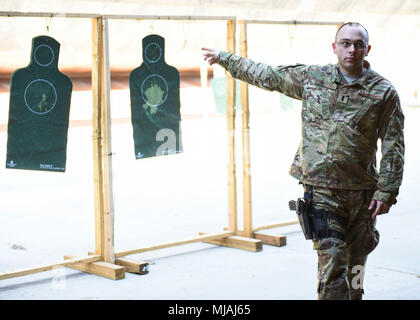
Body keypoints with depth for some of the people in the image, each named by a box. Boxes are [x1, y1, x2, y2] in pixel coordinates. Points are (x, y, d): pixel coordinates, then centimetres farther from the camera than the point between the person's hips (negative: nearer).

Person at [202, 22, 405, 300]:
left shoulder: (384, 92, 0)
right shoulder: (312, 77, 3)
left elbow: (393, 148, 1)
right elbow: (265, 75, 15)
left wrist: (386, 192, -6)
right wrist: (223, 57, 21)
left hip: (362, 193, 1)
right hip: (322, 190, -1)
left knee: (355, 266, 11)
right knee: (333, 263, -8)